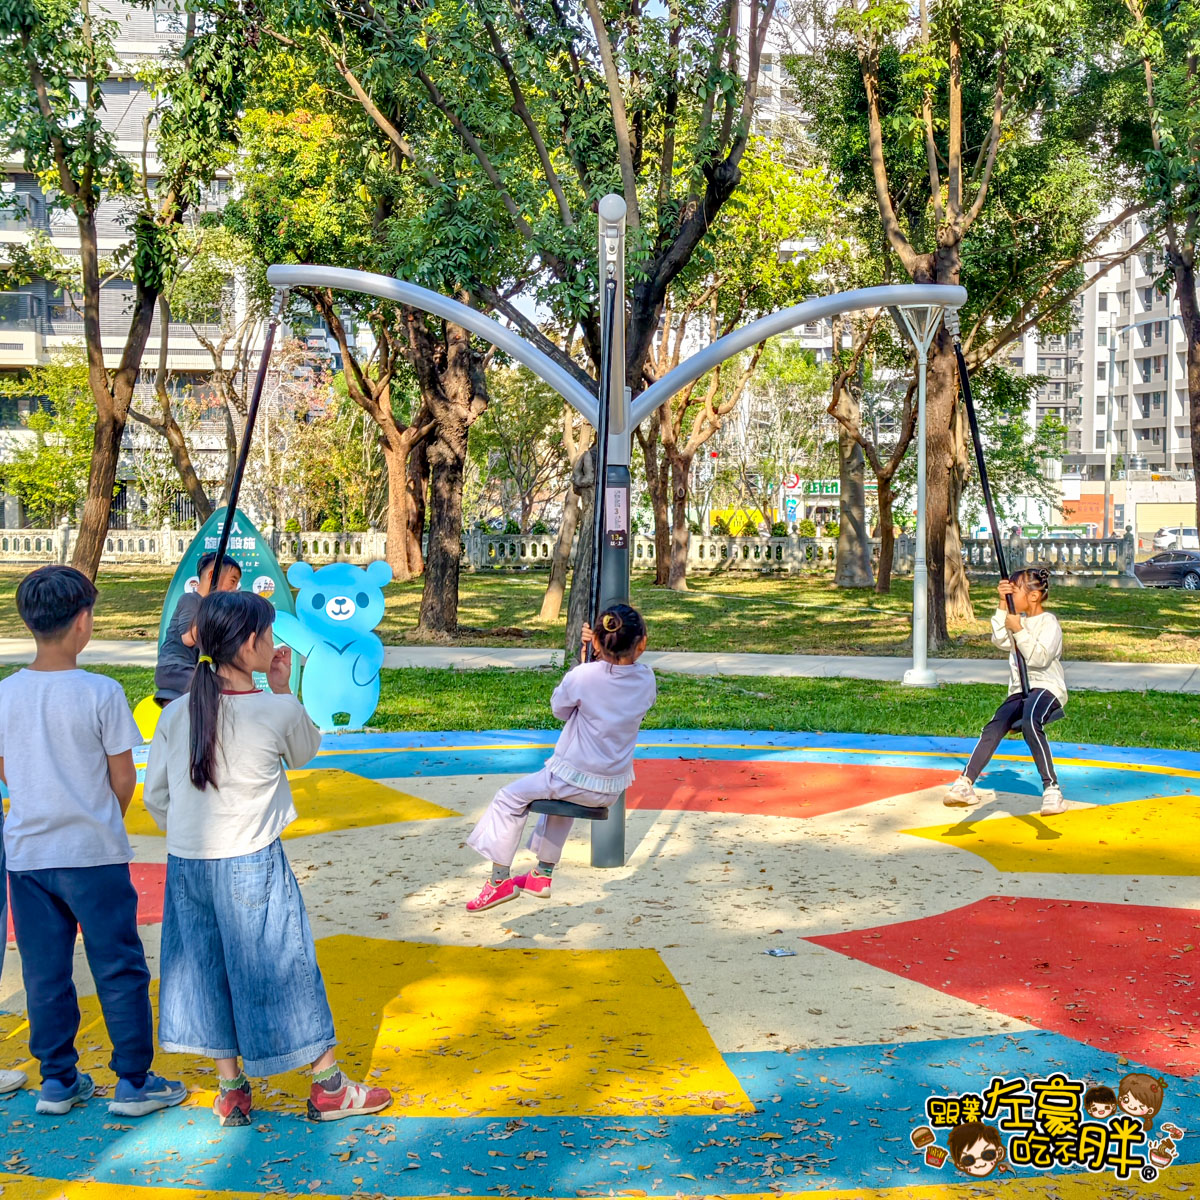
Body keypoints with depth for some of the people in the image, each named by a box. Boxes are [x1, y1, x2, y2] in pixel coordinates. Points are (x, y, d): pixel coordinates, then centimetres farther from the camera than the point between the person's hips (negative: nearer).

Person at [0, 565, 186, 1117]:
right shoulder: (101, 693, -15)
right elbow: (123, 780, -8)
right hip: (93, 854, -4)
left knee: (44, 973, 13)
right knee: (119, 969, 7)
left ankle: (58, 1081, 22)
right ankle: (133, 1082, 12)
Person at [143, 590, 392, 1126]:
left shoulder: (176, 713, -2)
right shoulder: (278, 711, -14)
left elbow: (155, 797, 4)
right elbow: (306, 751, 8)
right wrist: (283, 689, 6)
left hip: (186, 864, 4)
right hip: (252, 865, -4)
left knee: (208, 973, 16)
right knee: (285, 970, 9)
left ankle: (230, 1091, 26)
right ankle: (328, 1087, 21)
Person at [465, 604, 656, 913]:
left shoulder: (584, 675, -19)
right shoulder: (646, 679, -7)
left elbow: (559, 709, -1)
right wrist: (596, 660, 2)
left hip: (577, 780, -6)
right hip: (614, 789, 6)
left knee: (510, 798, 15)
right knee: (559, 789, 37)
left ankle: (501, 878, 13)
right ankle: (543, 874, 42)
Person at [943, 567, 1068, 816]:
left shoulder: (1048, 622, -4)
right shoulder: (1019, 618, 17)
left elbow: (1040, 658, -17)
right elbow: (1001, 641, -1)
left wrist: (1019, 630, -20)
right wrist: (1002, 605, -4)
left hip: (1047, 688, -7)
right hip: (1019, 691, 7)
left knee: (1030, 720, -38)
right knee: (993, 728, -17)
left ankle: (1051, 788, -37)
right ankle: (965, 783, -21)